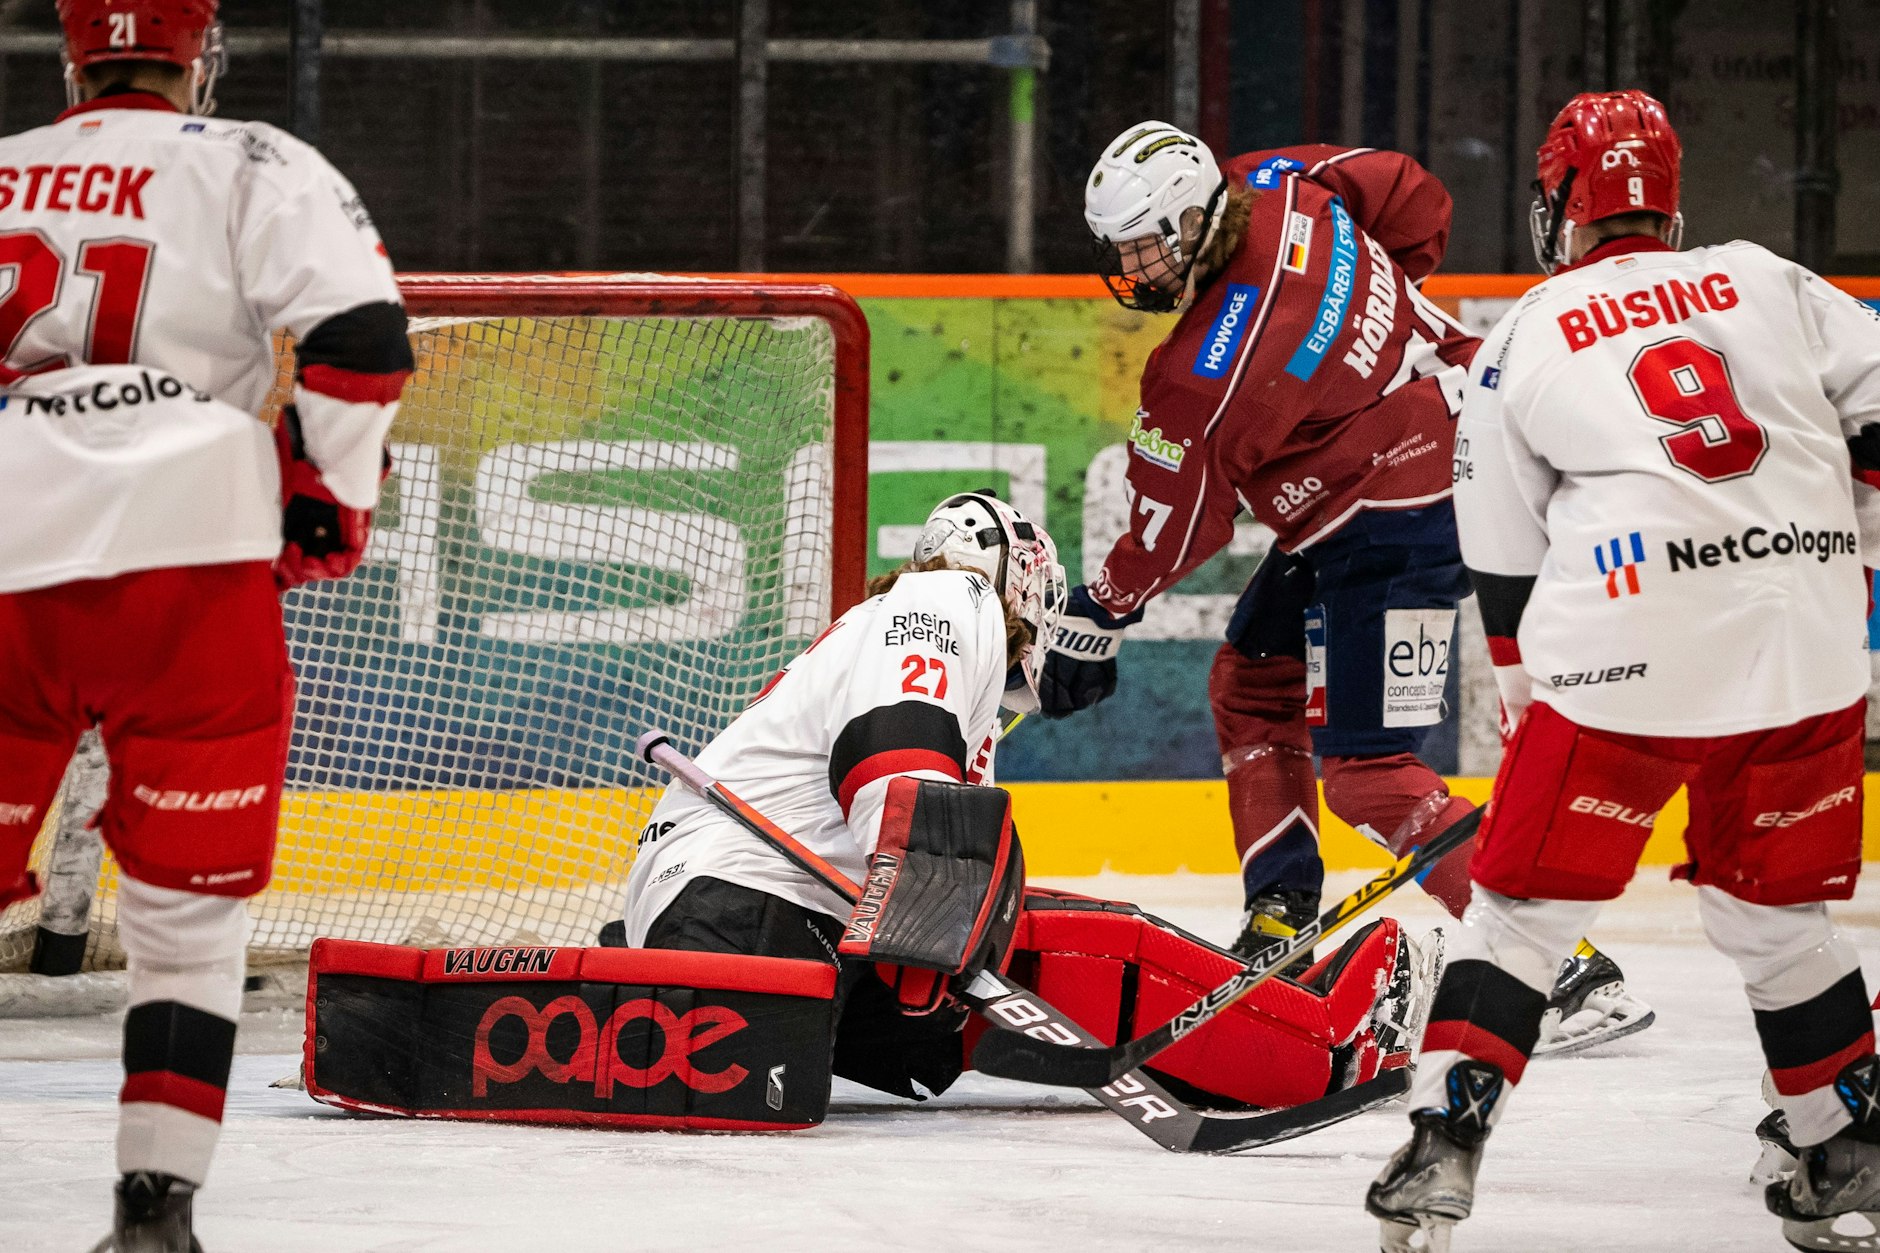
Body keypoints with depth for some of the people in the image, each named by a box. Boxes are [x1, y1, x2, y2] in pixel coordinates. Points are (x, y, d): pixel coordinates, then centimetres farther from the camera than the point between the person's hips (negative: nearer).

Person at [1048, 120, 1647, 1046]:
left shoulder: (1207, 376, -25)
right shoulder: (1276, 186, -3)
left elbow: (1176, 525, -12)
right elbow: (1414, 201, 12)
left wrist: (1100, 615, 3)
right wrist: (1385, 310, 23)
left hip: (1395, 526, -11)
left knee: (1368, 772, -12)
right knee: (1251, 685, 19)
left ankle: (1576, 975, -16)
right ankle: (1280, 926, 22)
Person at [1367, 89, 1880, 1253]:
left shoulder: (1522, 341, 9)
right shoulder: (1769, 284, 13)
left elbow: (1503, 558, 13)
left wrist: (1530, 692, 25)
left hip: (1623, 658, -3)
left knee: (1528, 904, 6)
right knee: (1775, 912, 19)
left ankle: (1443, 1149, -3)